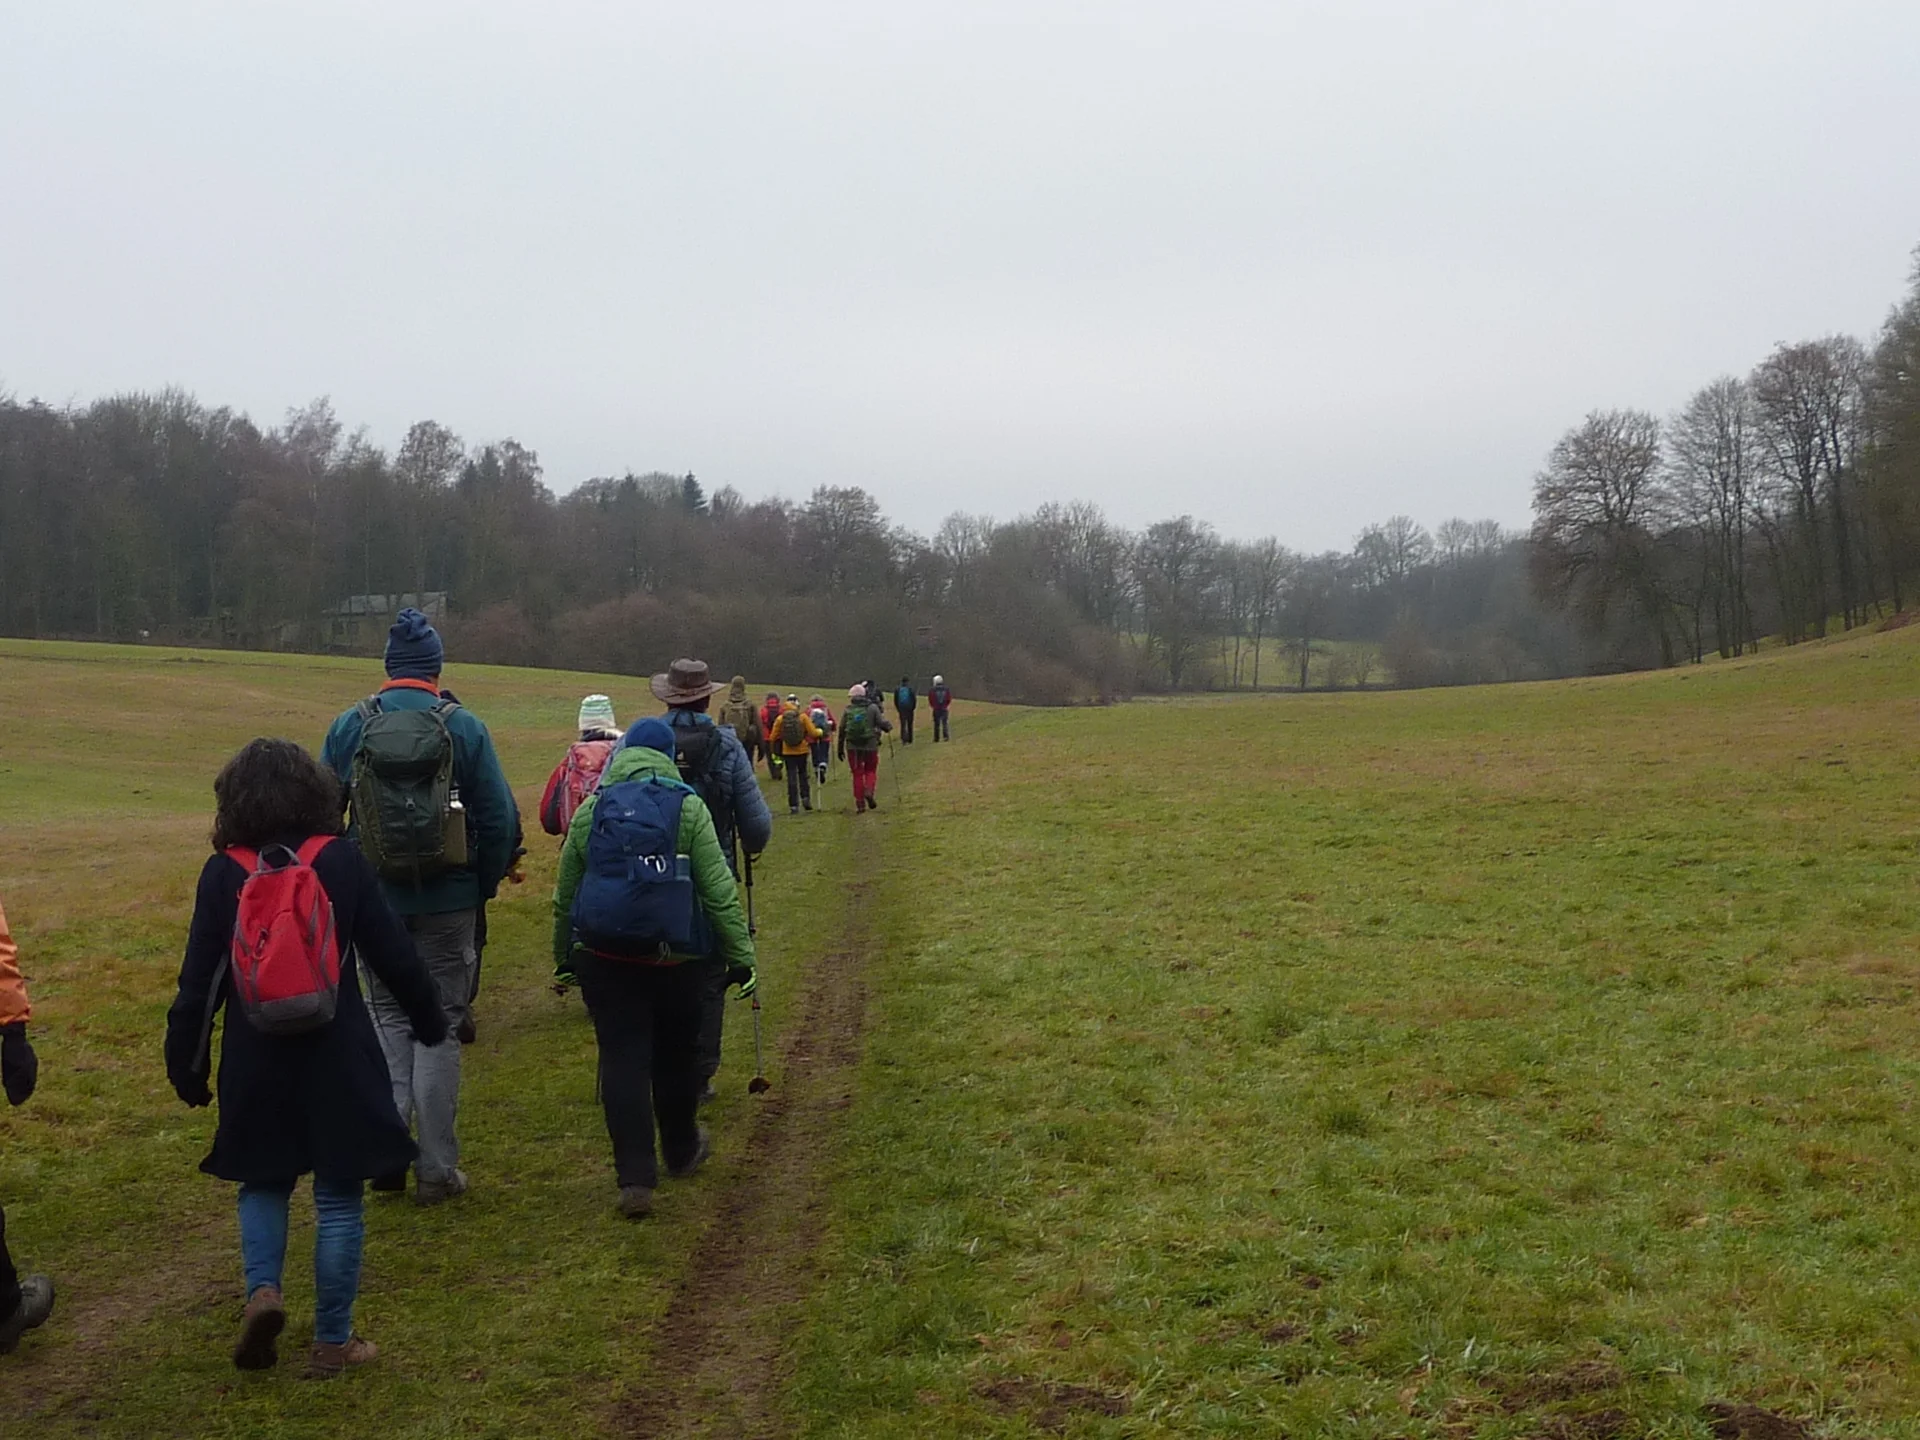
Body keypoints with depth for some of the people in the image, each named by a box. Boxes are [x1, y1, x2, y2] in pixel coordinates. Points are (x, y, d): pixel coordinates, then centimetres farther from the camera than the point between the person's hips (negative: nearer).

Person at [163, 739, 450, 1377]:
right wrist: (431, 1020, 13)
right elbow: (394, 955, -2)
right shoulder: (341, 861, -7)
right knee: (338, 1200, 9)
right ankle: (332, 1341, 14)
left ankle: (263, 1289, -1)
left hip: (256, 1064, 1)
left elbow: (200, 981, -3)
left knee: (264, 1182, 22)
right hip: (338, 1060, -1)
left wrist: (186, 1063, 8)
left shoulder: (224, 874, -6)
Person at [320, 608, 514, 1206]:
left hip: (374, 901, 2)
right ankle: (436, 1168, 12)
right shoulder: (463, 726, -7)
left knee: (389, 1015, 19)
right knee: (440, 1023, 8)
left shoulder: (349, 727, -1)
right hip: (448, 902, -2)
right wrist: (485, 886, 7)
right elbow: (500, 816, -7)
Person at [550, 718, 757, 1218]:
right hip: (673, 959, -1)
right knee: (676, 1056, 18)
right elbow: (719, 890, -8)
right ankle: (681, 1152, 37)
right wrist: (741, 956, -4)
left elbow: (565, 895, 10)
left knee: (623, 1061, 2)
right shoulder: (688, 808, -4)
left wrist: (563, 957, 22)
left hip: (604, 958, 1)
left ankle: (636, 1179, -3)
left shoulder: (591, 810, 4)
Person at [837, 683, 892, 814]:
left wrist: (840, 748, 11)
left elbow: (842, 730, 4)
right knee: (871, 771, 17)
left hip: (853, 747, 1)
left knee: (857, 774, 9)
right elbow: (882, 723, -8)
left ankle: (860, 804, 6)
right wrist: (889, 727, 16)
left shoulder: (847, 711, 2)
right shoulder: (872, 708, -3)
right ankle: (869, 791, -10)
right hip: (870, 745, -1)